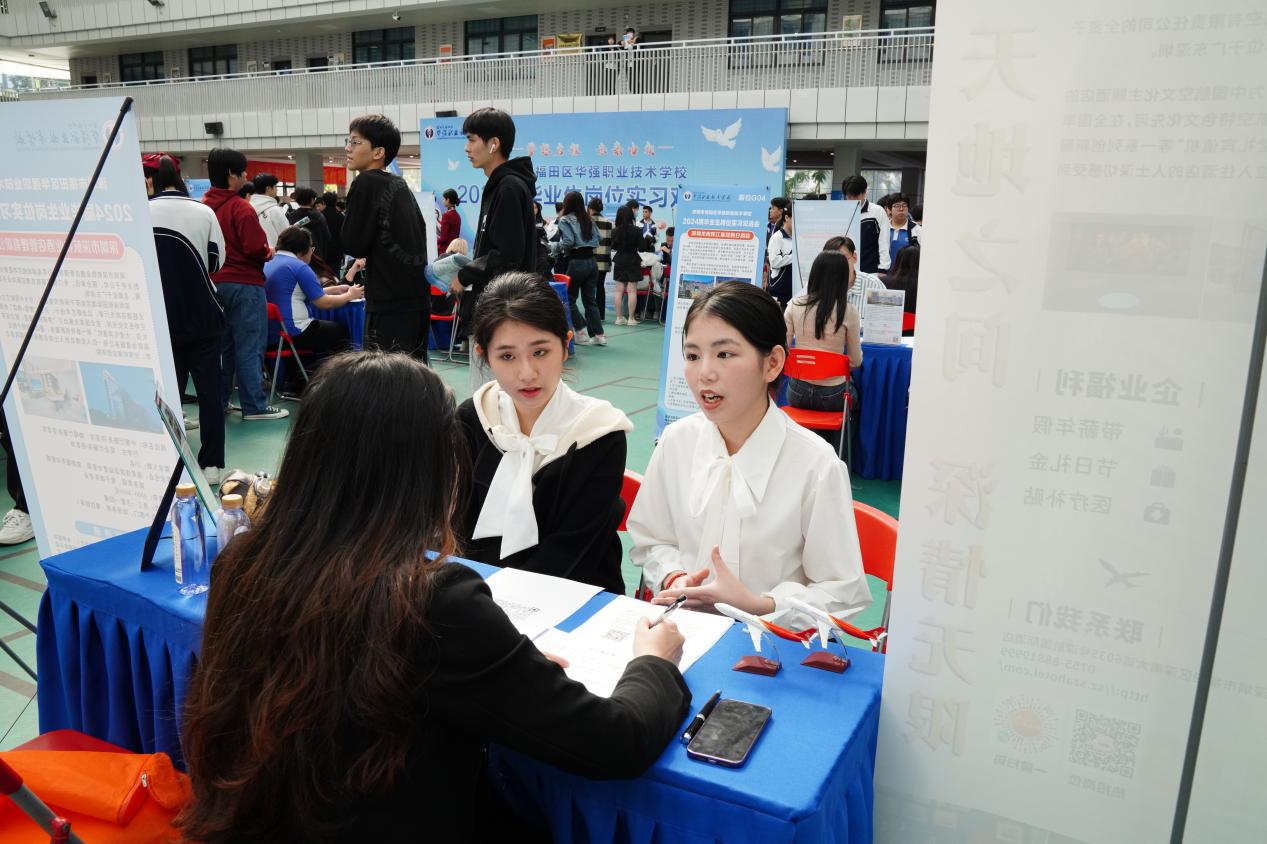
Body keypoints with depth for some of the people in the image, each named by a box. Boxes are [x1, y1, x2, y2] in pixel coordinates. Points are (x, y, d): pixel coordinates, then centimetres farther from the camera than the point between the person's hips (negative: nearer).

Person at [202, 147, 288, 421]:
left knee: (221, 344, 15)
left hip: (214, 282, 7)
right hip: (244, 283, -7)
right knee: (249, 346, -3)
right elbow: (256, 249, -19)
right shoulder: (241, 208, -15)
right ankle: (254, 406, 1)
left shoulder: (204, 205, 6)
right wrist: (269, 253, 0)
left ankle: (218, 401, 22)